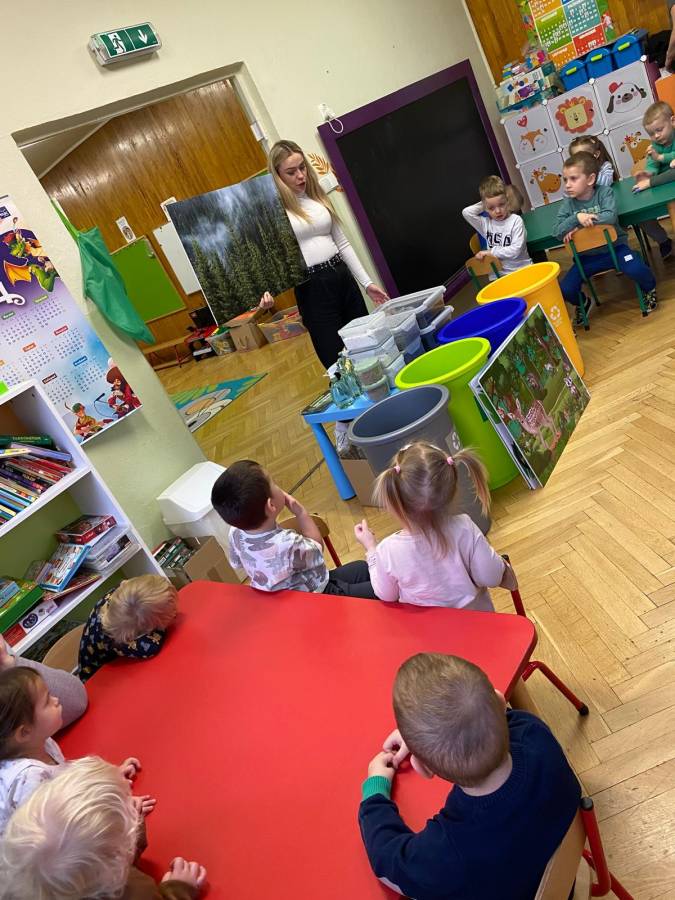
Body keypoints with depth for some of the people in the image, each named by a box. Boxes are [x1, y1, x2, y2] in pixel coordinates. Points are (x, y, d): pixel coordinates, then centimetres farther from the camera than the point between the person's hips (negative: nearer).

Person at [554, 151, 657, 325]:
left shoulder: (604, 192, -8)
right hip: (587, 255, 2)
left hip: (614, 246, -2)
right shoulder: (566, 204, -2)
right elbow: (556, 232, -14)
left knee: (637, 270, -29)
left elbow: (610, 217, -24)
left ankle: (649, 290, 9)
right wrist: (576, 218, -29)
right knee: (565, 289, -15)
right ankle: (583, 303, 22)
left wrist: (579, 226, -26)